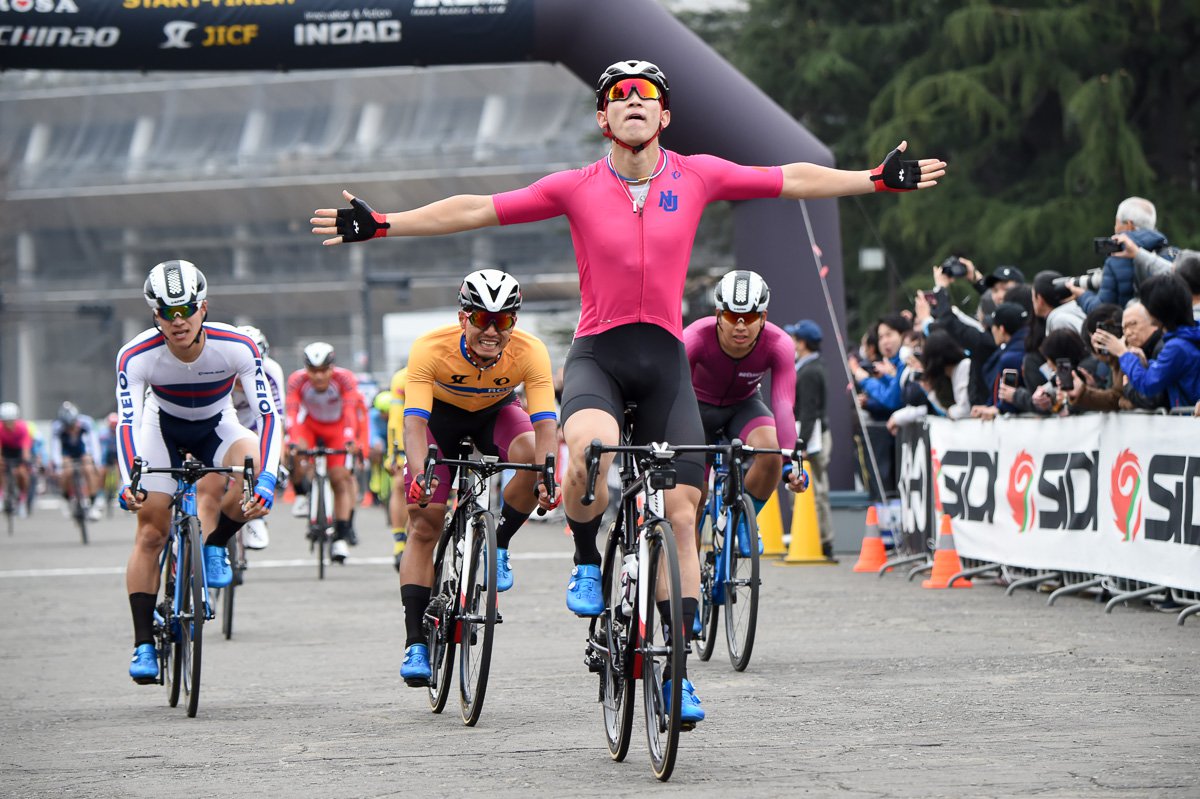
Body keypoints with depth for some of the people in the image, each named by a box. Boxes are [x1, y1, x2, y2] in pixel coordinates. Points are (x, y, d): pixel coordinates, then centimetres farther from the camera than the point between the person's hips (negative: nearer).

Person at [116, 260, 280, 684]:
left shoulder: (237, 347, -31)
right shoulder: (136, 356, -30)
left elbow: (268, 414, -34)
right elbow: (127, 422, -35)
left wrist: (265, 483, -46)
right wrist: (129, 482, -53)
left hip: (217, 427, 0)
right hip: (162, 428, 0)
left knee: (253, 461, -33)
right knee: (150, 531, -12)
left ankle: (214, 548, -8)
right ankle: (143, 645, -6)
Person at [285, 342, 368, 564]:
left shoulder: (345, 378, -31)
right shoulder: (297, 380, -29)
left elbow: (350, 410, -41)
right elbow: (292, 412, -38)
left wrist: (350, 440, -56)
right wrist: (292, 441, -53)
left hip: (338, 427, -1)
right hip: (310, 425, 1)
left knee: (340, 478, -11)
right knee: (296, 454, -30)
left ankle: (341, 537, -5)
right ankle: (301, 494, -2)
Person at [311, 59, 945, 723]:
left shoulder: (695, 176, 3)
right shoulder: (577, 188, 0)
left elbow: (793, 180, 9)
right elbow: (477, 210, 1)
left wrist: (880, 179, 7)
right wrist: (379, 225, -2)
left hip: (664, 358, 2)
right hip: (596, 354, -2)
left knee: (680, 510, -5)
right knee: (591, 447, -35)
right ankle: (586, 561, -5)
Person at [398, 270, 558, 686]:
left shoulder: (530, 352, -32)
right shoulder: (430, 348, -35)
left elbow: (545, 423, -38)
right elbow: (414, 420, -41)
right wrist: (420, 474, -58)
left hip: (495, 413, 1)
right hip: (441, 414, -1)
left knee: (531, 455, -33)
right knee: (424, 527, -9)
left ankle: (497, 545, -8)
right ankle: (415, 644, -5)